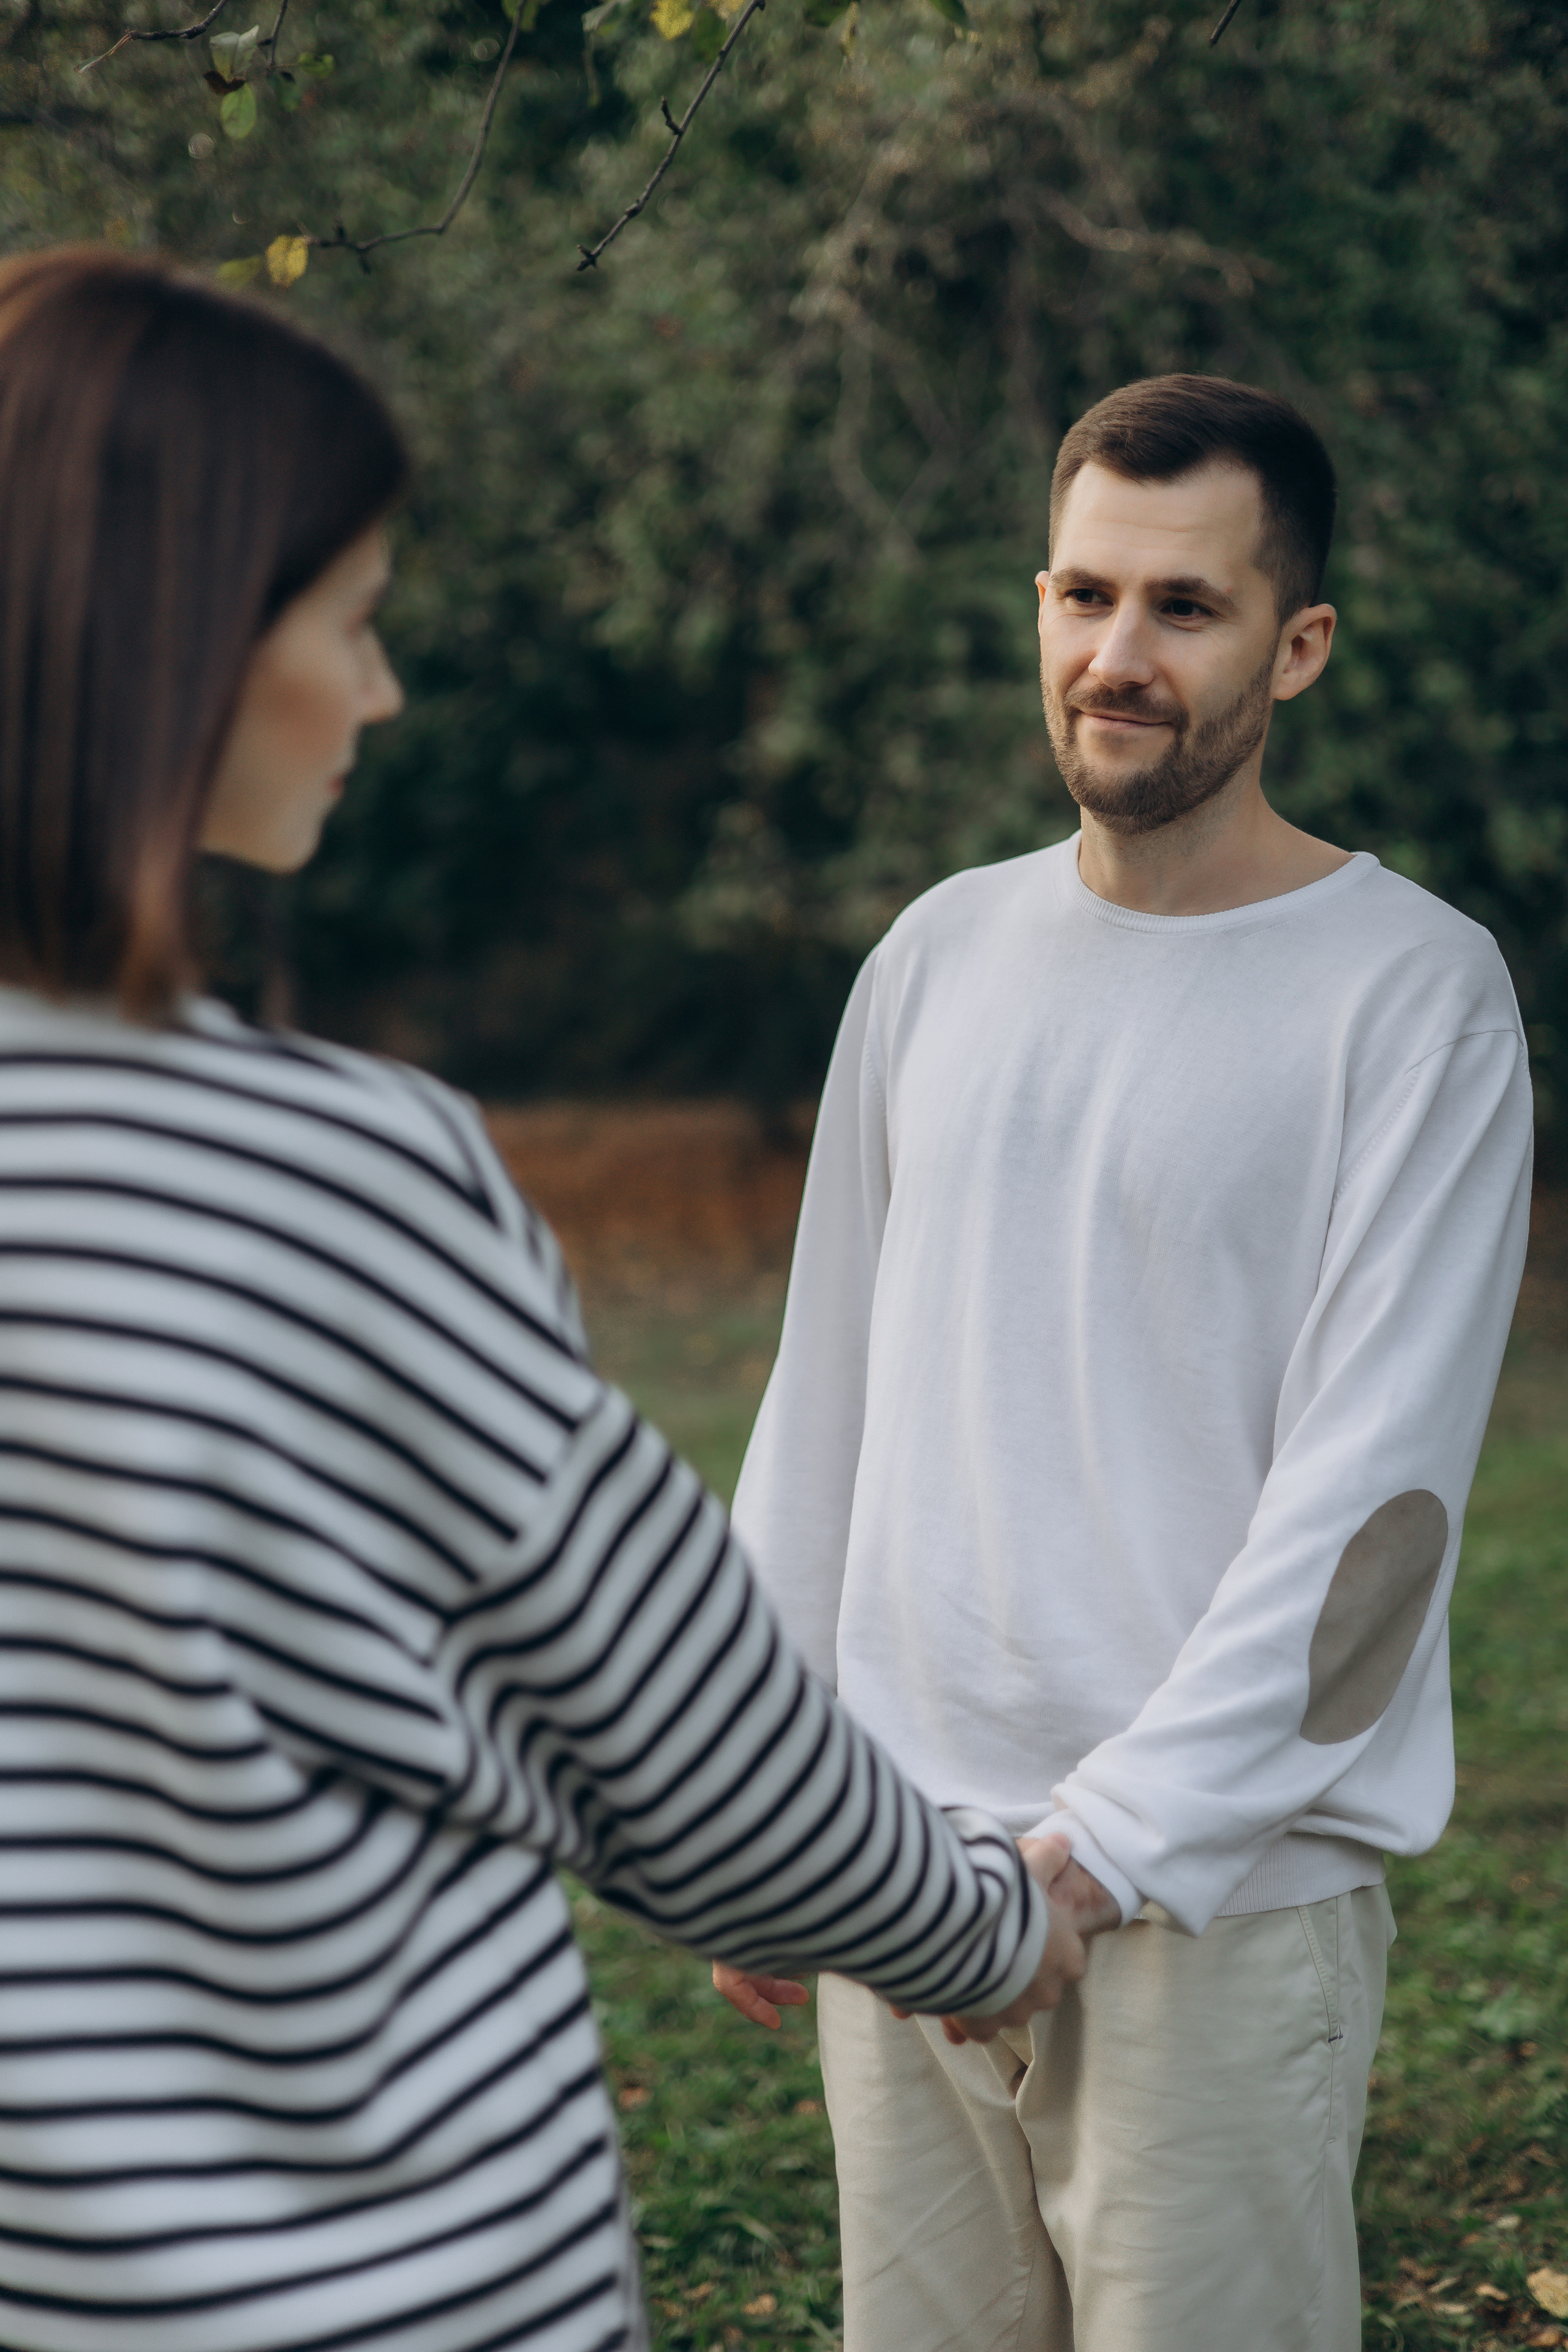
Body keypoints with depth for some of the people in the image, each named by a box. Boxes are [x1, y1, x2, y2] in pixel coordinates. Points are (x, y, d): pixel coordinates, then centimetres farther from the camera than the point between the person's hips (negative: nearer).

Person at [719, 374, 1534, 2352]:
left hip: (1223, 1892, -5)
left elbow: (1366, 1487, -13)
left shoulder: (1412, 993, -7)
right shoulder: (938, 954, 10)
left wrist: (1106, 1843, -17)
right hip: (898, 1871, 5)